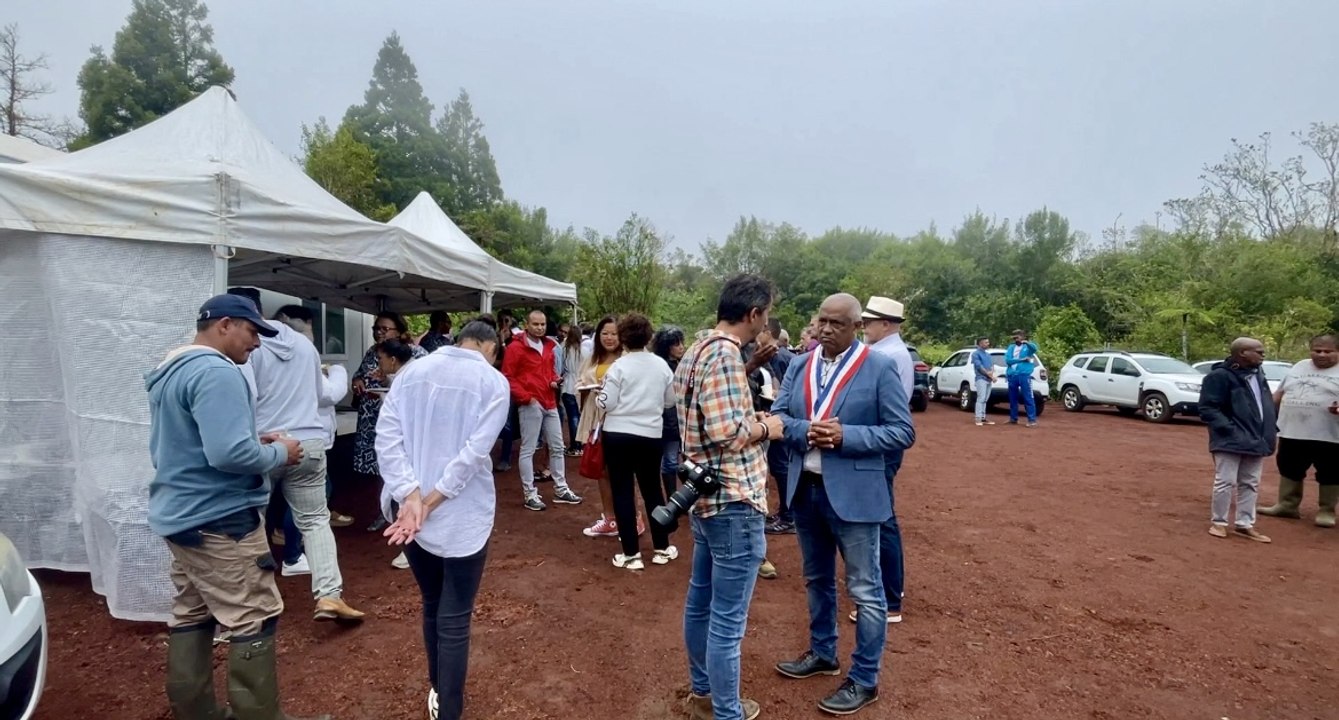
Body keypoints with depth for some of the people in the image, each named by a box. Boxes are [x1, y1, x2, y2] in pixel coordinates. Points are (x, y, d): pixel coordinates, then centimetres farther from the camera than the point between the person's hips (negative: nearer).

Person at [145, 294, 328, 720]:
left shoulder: (170, 371, 13)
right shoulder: (216, 371, -21)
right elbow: (229, 453, -30)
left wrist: (255, 443, 12)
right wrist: (279, 453, -13)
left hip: (180, 514, 11)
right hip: (218, 520, -10)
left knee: (190, 616, 16)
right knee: (254, 621, -1)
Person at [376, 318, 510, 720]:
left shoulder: (412, 371, 3)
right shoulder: (494, 382, -7)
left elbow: (386, 435, -7)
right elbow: (474, 453, -17)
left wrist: (410, 495, -12)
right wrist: (428, 503, -14)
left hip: (409, 511, 5)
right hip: (462, 517, -4)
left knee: (432, 606, 23)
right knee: (454, 619, 5)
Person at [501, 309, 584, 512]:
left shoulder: (549, 346, 13)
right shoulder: (516, 348, -8)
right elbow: (507, 378, -10)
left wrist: (555, 381, 4)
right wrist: (525, 397, -16)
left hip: (550, 403, 8)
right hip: (530, 405, -8)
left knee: (557, 447, 13)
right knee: (528, 450, 0)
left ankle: (561, 490, 24)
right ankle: (530, 495, 8)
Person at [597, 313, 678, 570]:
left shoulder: (619, 366, -10)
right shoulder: (661, 365, 1)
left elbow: (606, 404, -10)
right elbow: (670, 401, 10)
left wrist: (599, 395, 10)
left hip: (618, 435, -3)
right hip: (651, 435, 3)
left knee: (623, 492, 5)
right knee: (652, 489, 16)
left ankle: (631, 554, 8)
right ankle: (662, 548, 23)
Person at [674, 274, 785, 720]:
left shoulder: (699, 349, 11)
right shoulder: (724, 354, -20)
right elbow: (726, 432, -26)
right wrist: (766, 427, -9)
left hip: (706, 496, 11)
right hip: (733, 501, -11)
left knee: (702, 601, 21)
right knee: (728, 619, 2)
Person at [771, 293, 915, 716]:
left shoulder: (880, 367, -9)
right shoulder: (800, 366, 5)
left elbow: (902, 432, -11)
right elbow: (777, 417, 4)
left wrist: (844, 436, -22)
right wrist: (806, 431, -16)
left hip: (853, 494, -5)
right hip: (805, 489, 6)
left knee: (865, 591, 6)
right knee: (817, 580, 21)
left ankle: (865, 680, 23)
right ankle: (822, 653, 41)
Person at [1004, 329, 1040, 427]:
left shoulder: (1028, 346, 4)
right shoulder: (1011, 348, 14)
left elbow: (1034, 348, -21)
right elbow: (1008, 360, 0)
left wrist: (1027, 342, -42)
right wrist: (1021, 359, -9)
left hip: (1024, 375, -5)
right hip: (1012, 376, 5)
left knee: (1028, 398, -6)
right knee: (1013, 398, 12)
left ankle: (1032, 420, -6)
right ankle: (1013, 418, 23)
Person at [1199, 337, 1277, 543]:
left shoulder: (1258, 375, 12)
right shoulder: (1220, 376, -14)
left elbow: (1266, 407, 20)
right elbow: (1207, 409, -16)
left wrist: (1269, 431, 9)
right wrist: (1229, 430, -22)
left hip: (1255, 441, 8)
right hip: (1230, 441, -8)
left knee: (1250, 484, 13)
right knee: (1226, 482, -1)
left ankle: (1245, 525, 22)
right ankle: (1219, 522, 12)